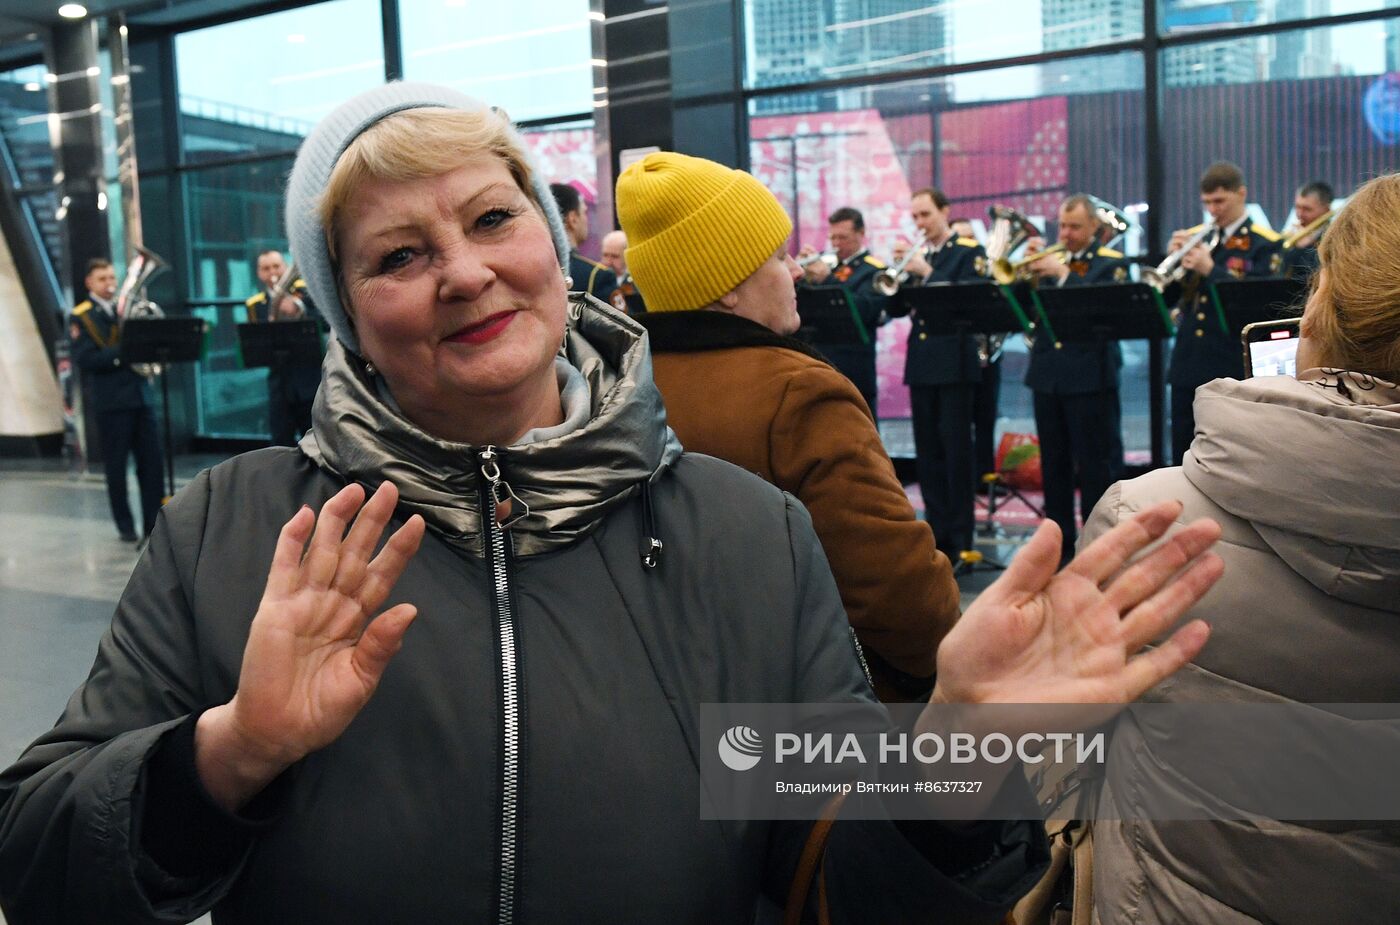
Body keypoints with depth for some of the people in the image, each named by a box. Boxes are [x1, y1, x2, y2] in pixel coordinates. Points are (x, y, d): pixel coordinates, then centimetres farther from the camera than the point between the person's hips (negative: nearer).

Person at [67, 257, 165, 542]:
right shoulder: (80, 317, -1)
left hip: (141, 394, 4)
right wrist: (122, 351, -20)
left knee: (152, 461, 1)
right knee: (116, 466, 3)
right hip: (110, 401, -4)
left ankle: (155, 523, 8)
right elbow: (85, 359, -12)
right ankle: (125, 526, 12)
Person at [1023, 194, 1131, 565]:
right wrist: (1026, 270, -8)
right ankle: (1060, 543, 20)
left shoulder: (1112, 263, 2)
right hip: (1047, 376, 5)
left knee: (1097, 465, -1)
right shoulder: (1049, 260, 14)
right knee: (1054, 464, 11)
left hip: (1090, 377, -5)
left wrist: (1062, 273, -18)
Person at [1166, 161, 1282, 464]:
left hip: (1232, 367, -5)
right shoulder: (1194, 237, 12)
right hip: (1186, 365, 5)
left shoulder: (1264, 244, -1)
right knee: (1182, 455, 10)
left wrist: (1210, 269, -19)